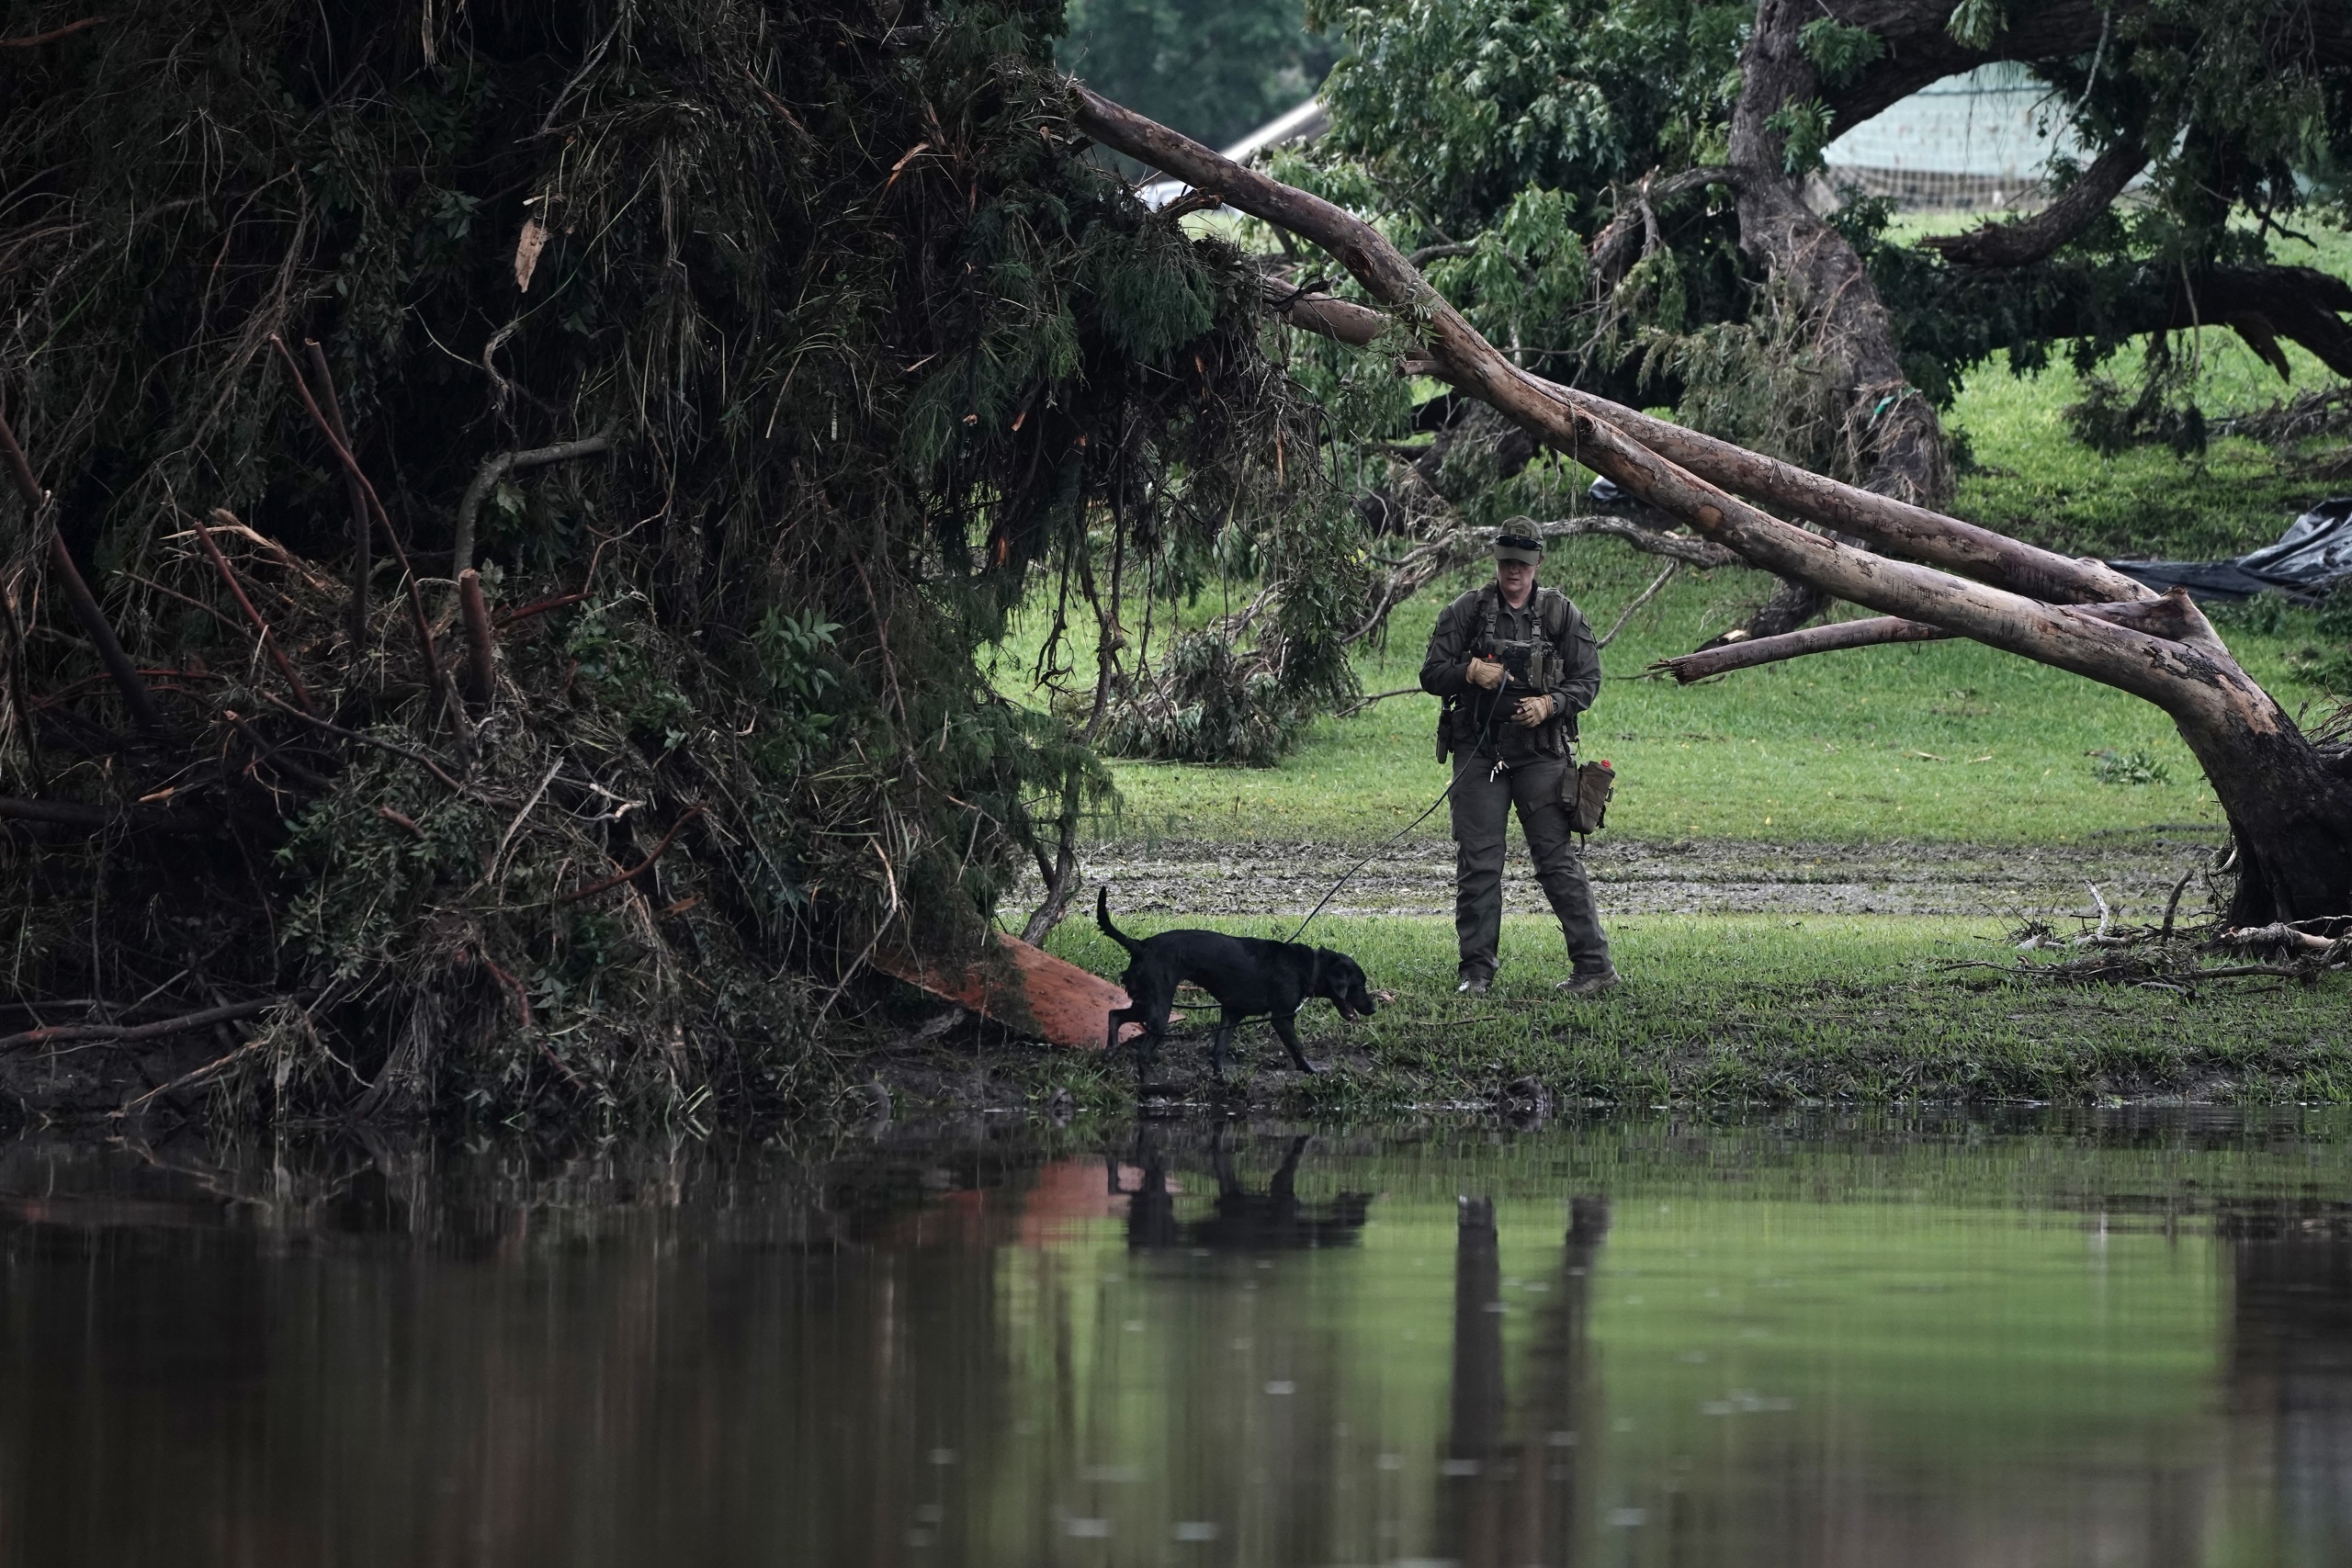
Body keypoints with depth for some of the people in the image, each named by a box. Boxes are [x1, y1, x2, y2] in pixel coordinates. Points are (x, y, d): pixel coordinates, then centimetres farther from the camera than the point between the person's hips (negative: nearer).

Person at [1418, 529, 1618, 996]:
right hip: (1478, 750, 1)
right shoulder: (1465, 612, 5)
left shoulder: (1560, 615, 5)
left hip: (1541, 752, -1)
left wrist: (1549, 704, -13)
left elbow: (1587, 680, 6)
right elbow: (1431, 675, 6)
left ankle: (1594, 965, -4)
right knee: (1477, 862, 0)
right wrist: (1471, 672, -14)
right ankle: (1477, 970, 7)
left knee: (1557, 858, -5)